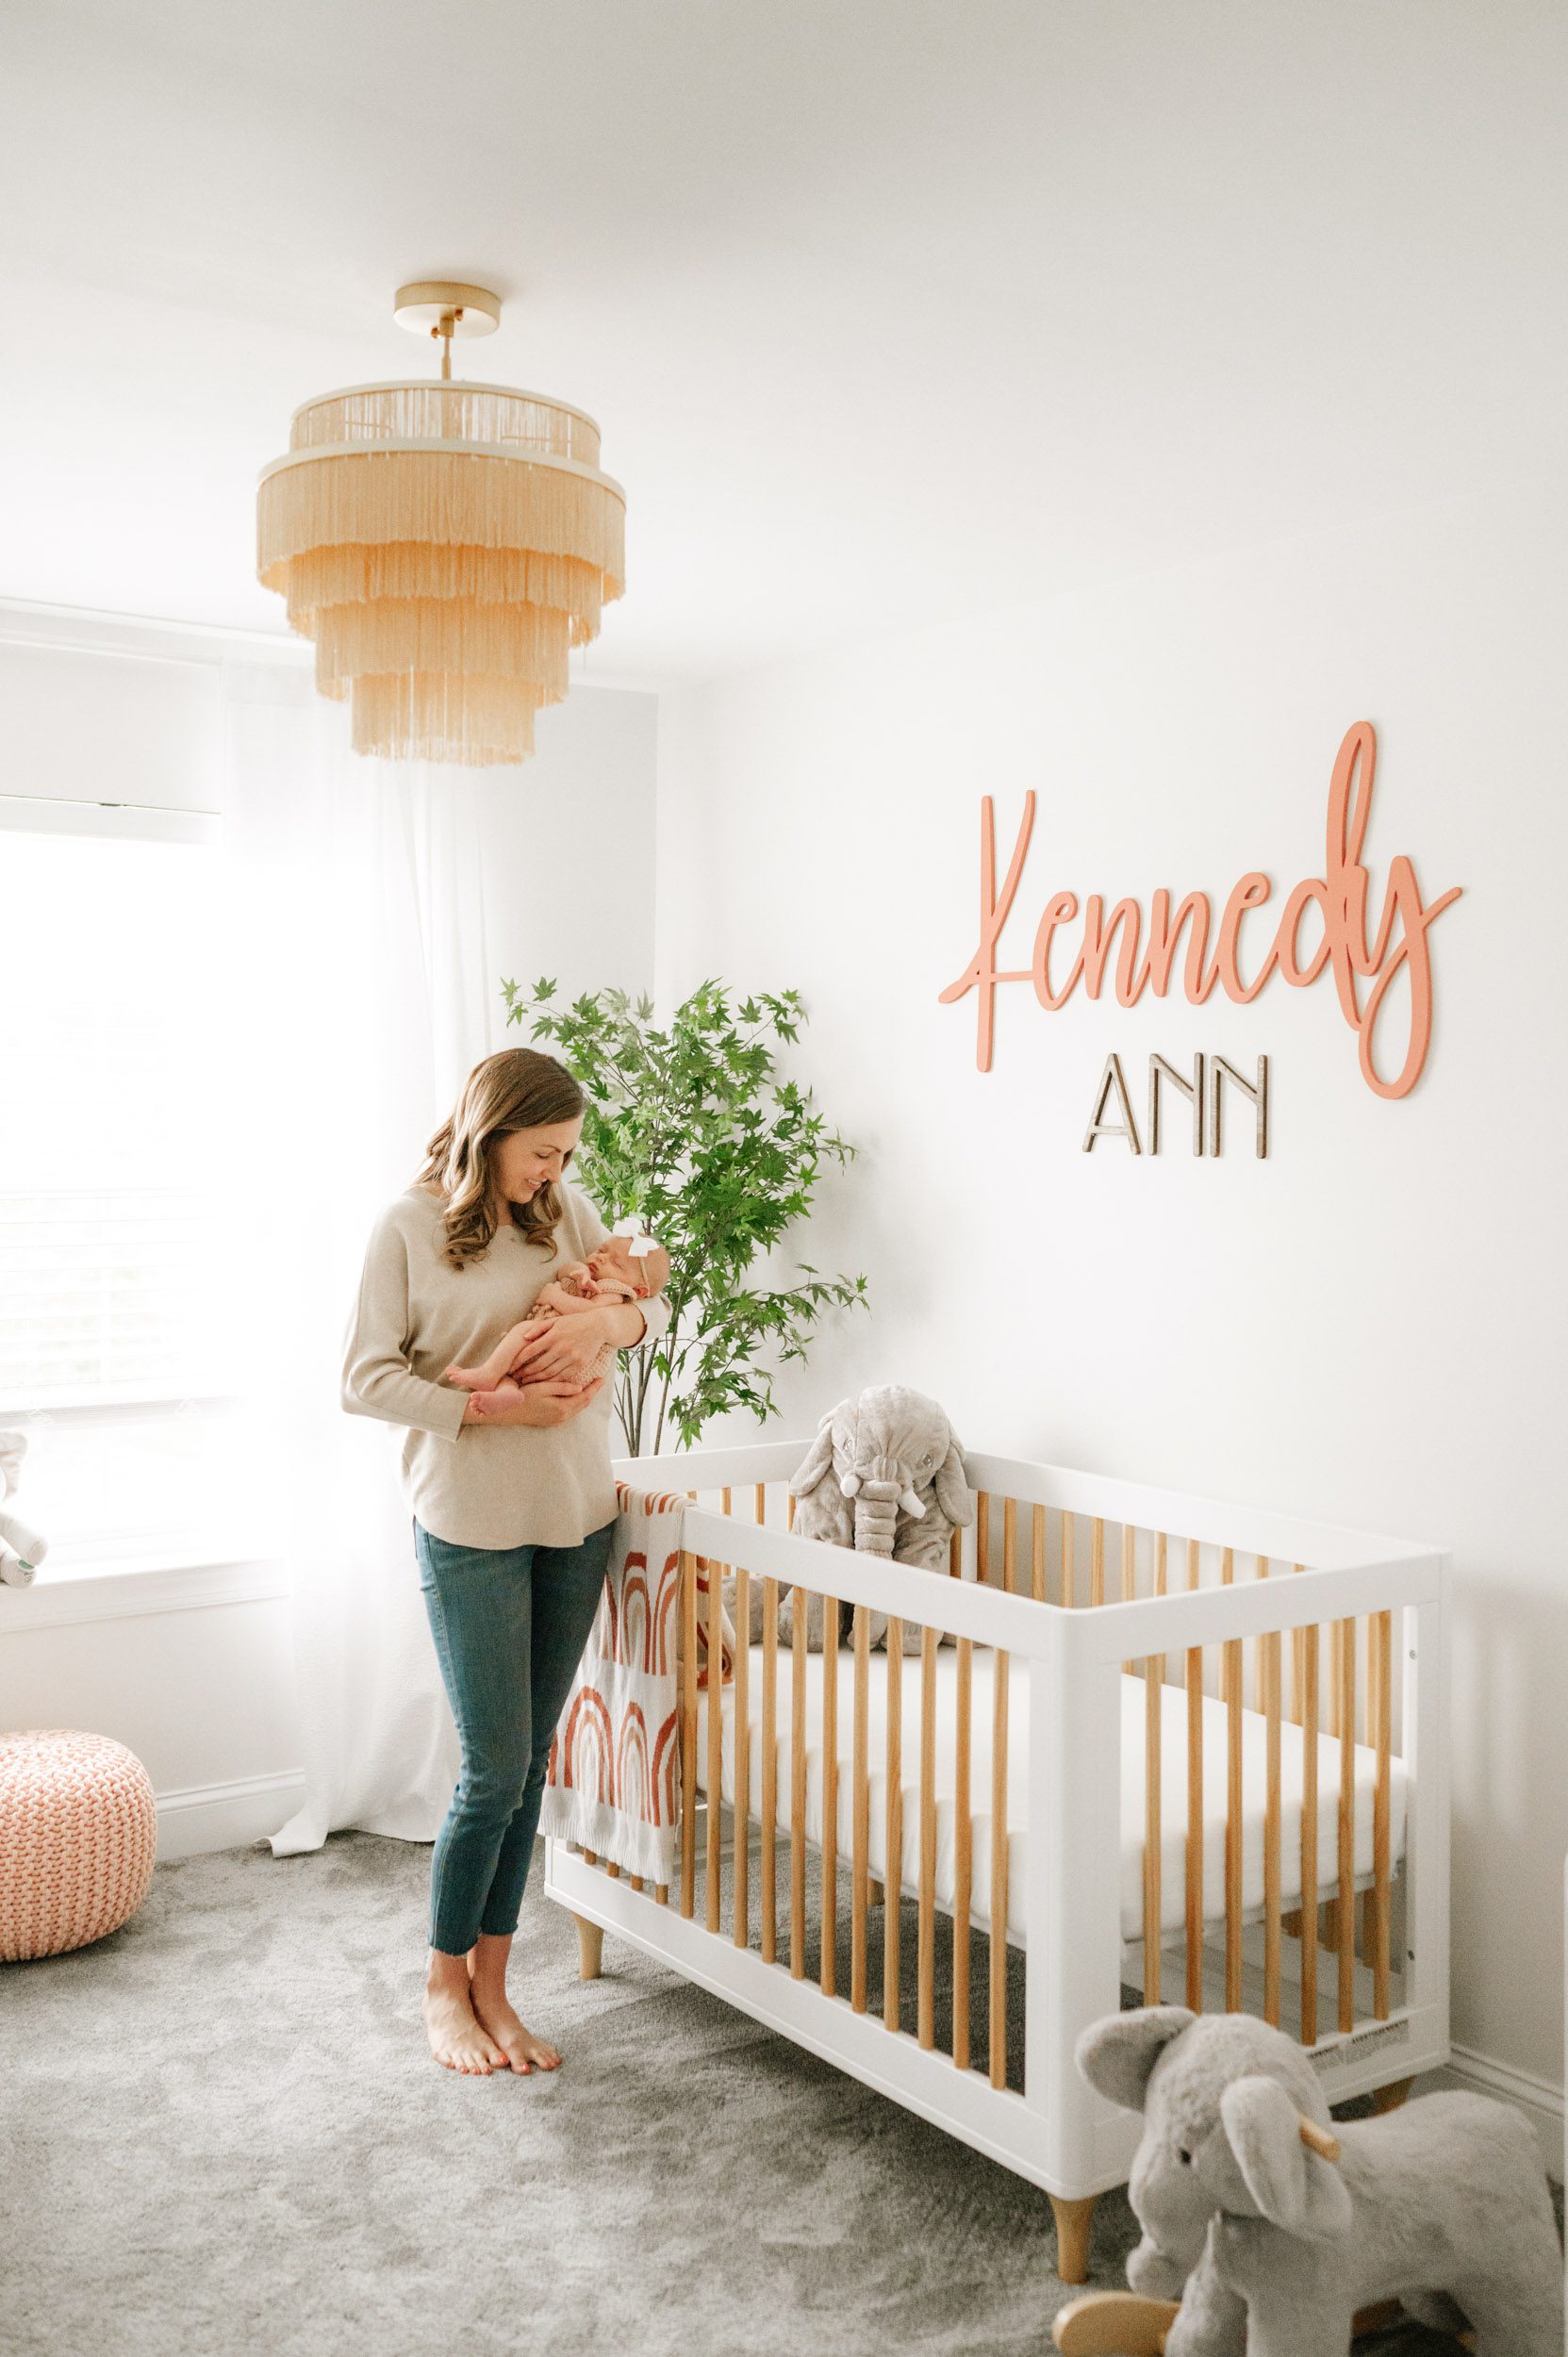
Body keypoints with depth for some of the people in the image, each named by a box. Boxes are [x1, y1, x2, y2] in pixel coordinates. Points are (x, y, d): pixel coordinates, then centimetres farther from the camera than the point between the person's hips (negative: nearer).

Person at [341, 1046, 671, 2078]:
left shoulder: (565, 1210, 6)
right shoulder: (409, 1227, -7)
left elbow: (654, 1303, 10)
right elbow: (367, 1379, -9)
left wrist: (609, 1318, -13)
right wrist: (496, 1408, -18)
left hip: (576, 1517, 5)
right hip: (471, 1526, -5)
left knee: (531, 1760, 10)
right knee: (496, 1768, -1)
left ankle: (491, 1982, 24)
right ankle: (444, 1983, 21)